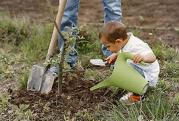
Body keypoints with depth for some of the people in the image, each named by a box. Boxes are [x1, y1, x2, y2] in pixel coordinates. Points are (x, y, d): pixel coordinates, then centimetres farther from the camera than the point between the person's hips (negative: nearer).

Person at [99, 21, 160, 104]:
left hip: (149, 78, -10)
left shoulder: (136, 47, -32)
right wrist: (115, 55, -2)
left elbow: (153, 57, -44)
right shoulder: (126, 39, -5)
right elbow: (121, 52, 18)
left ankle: (137, 96, -17)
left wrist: (143, 57, -64)